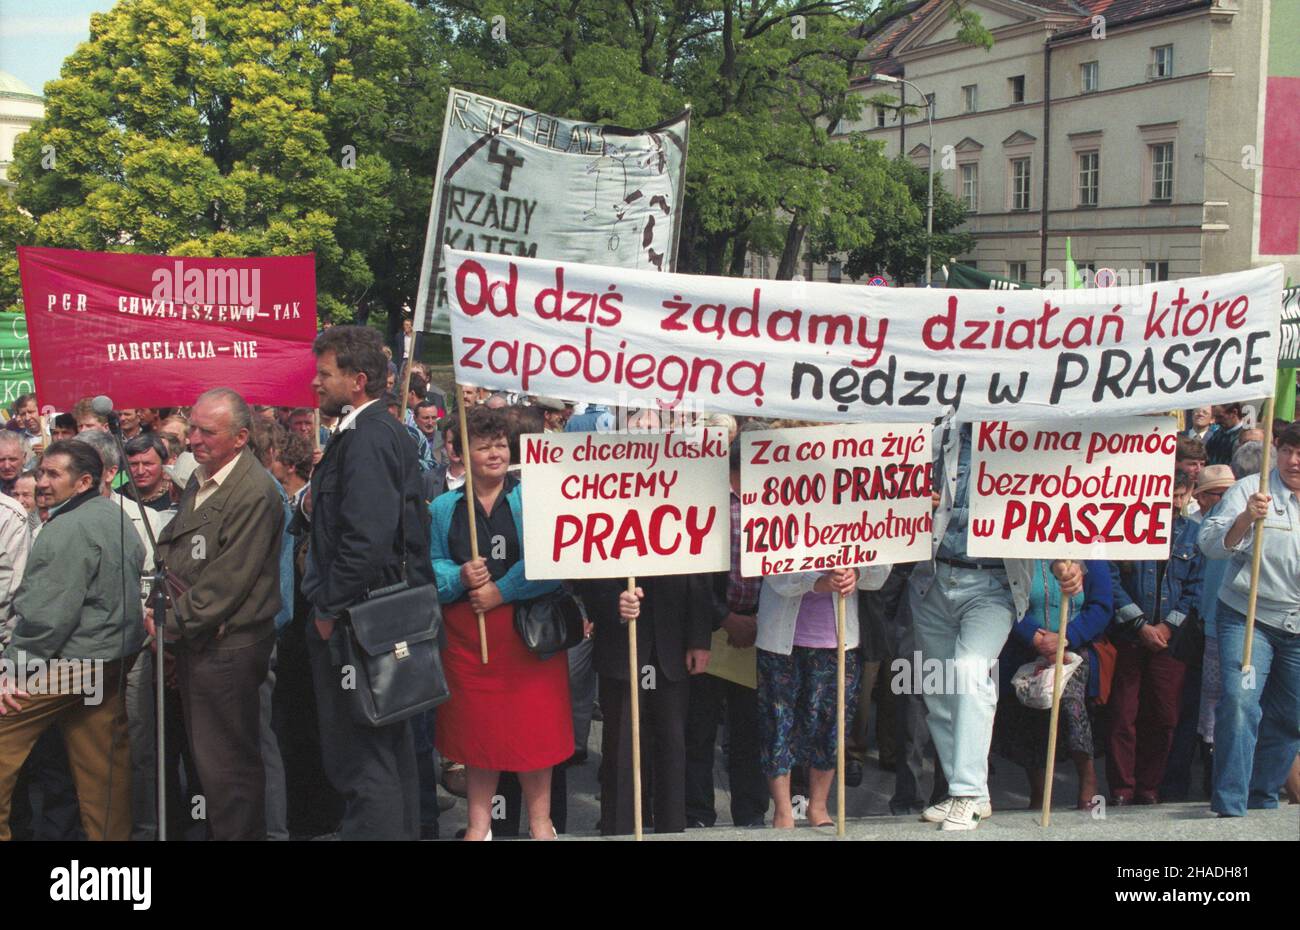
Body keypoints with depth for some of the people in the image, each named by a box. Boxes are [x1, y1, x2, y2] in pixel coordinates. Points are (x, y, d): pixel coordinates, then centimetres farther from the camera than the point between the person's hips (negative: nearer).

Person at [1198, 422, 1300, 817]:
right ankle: (1230, 807, -15)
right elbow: (1210, 543, -17)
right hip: (1248, 618, -4)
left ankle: (1262, 799, 28)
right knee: (1240, 703, -18)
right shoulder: (1249, 489, -6)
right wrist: (1245, 518, -33)